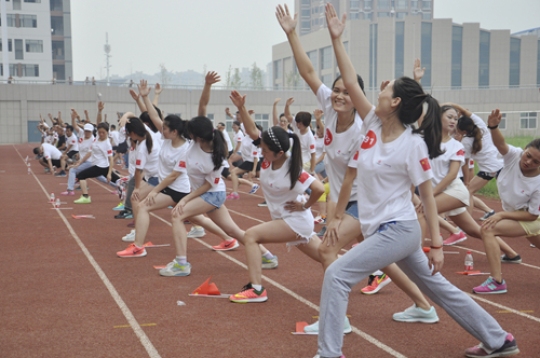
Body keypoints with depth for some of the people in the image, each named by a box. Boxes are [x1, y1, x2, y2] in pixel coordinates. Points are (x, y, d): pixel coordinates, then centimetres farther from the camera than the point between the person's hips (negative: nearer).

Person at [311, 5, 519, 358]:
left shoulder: (413, 144, -16)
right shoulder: (374, 124, 2)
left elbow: (427, 196, -11)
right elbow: (351, 82, 0)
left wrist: (437, 244, -11)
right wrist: (336, 38, -3)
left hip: (398, 230, -8)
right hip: (384, 229, 8)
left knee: (337, 275, -12)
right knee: (436, 286, 17)